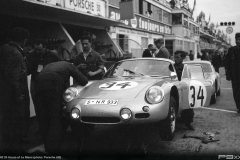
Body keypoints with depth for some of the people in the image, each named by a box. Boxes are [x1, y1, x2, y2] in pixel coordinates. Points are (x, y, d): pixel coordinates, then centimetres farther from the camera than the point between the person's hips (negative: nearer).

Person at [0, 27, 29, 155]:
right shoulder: (15, 54, -22)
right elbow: (13, 77, -25)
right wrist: (18, 95, -18)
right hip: (12, 95, -9)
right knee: (16, 123, 4)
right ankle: (16, 149, 14)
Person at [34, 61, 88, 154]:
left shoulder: (49, 65, 40)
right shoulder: (68, 65, 26)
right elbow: (83, 81, 22)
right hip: (54, 82, -5)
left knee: (43, 116, 13)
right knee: (56, 116, 4)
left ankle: (48, 146, 19)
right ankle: (54, 147, 4)